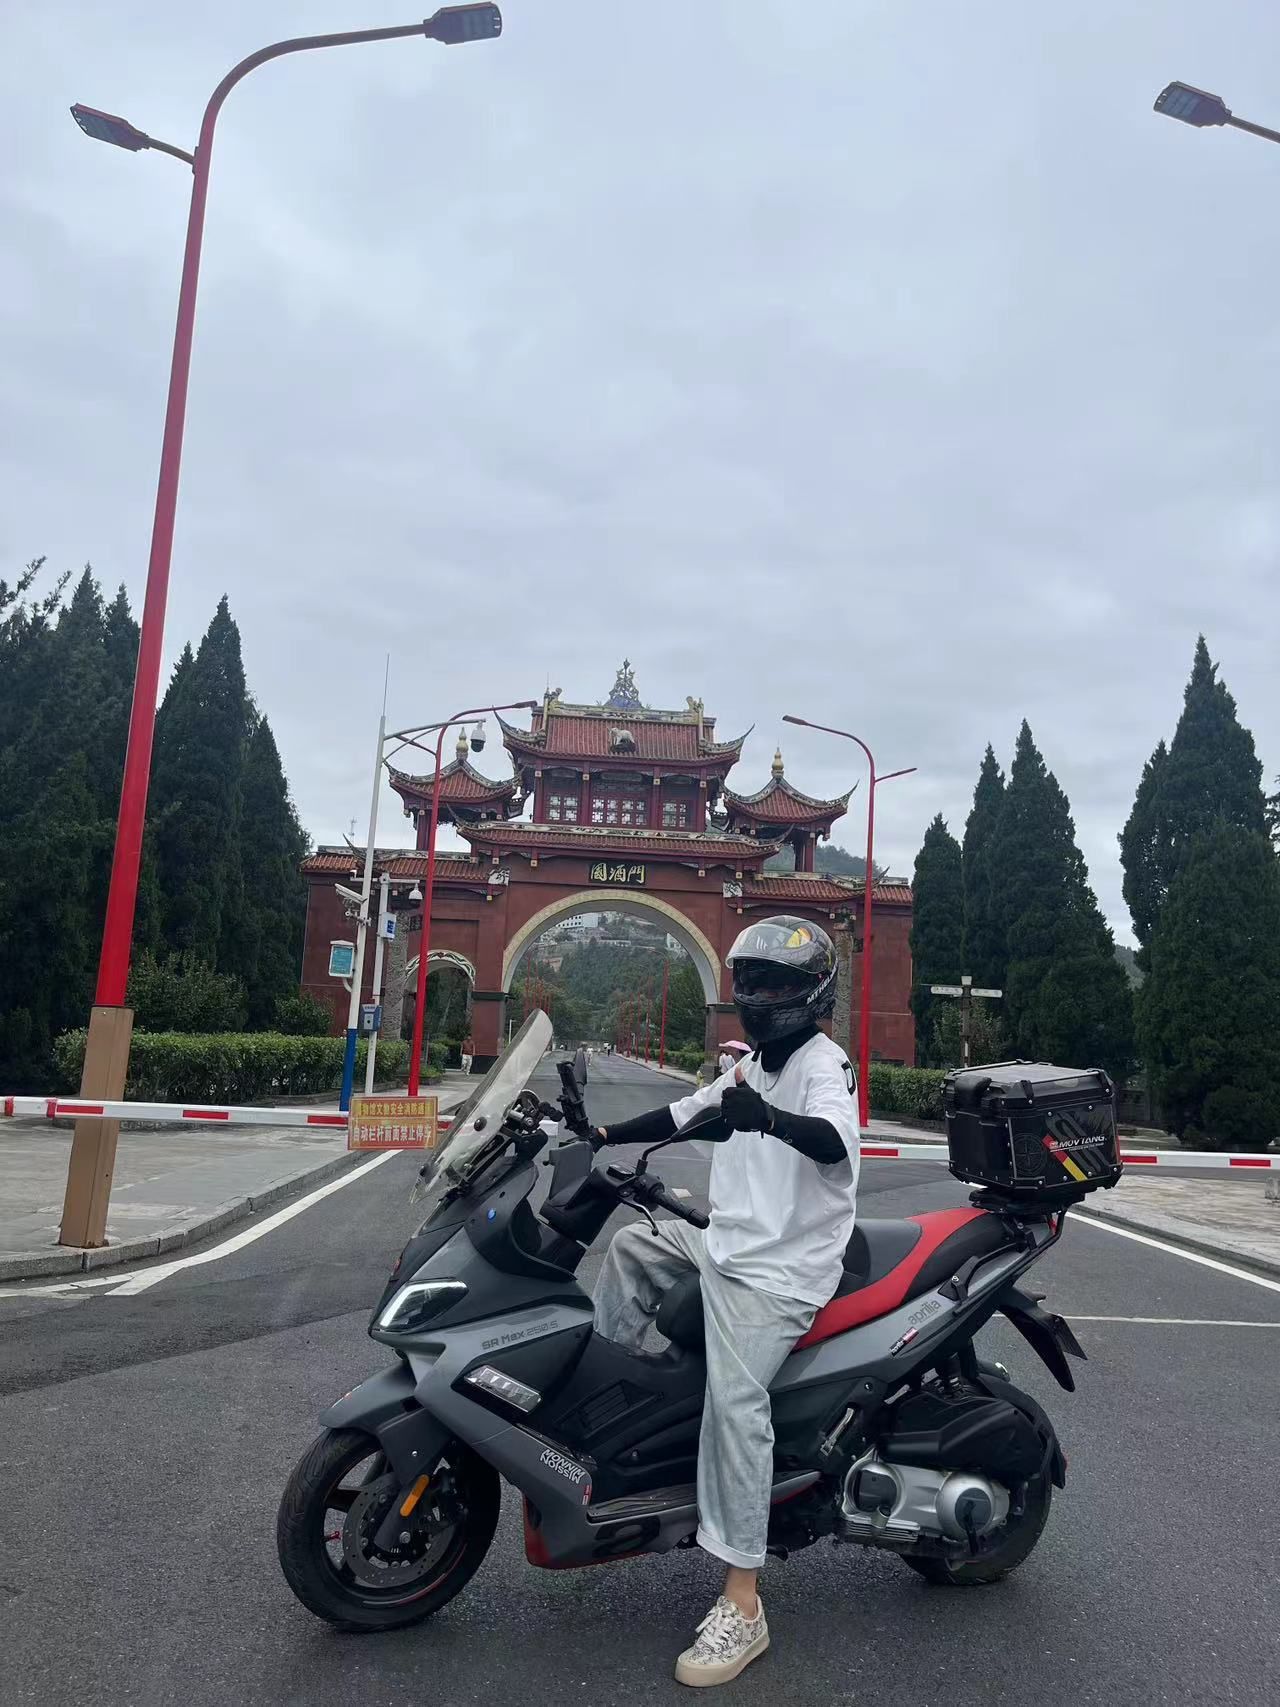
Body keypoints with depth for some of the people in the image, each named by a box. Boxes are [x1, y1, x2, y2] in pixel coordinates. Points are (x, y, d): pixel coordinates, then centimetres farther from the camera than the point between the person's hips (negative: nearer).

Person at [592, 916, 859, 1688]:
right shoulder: (754, 1067, 16)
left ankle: (742, 1608, -13)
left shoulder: (823, 1061, -13)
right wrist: (601, 1136, 16)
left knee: (736, 1403, -19)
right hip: (726, 1243, 9)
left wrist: (770, 1120, -54)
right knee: (632, 1247, 18)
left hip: (779, 1272, -9)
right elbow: (680, 1113, 22)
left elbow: (836, 1142, -34)